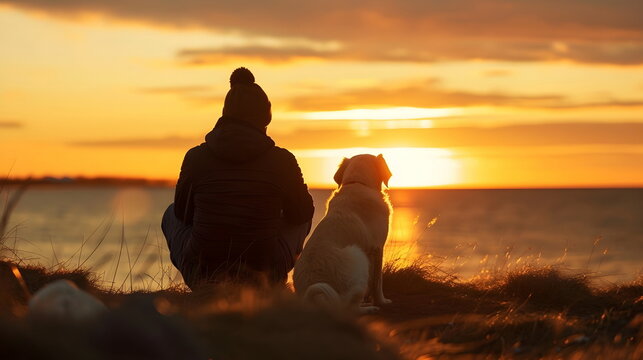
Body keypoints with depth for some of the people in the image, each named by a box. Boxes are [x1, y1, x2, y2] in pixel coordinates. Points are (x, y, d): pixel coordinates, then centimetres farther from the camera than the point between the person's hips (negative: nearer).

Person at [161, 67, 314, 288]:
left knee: (172, 214, 32)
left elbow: (183, 211, 7)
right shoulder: (282, 161, -10)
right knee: (300, 221, 28)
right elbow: (301, 213, 6)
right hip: (263, 276, -1)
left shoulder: (196, 157, -8)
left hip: (201, 276, 1)